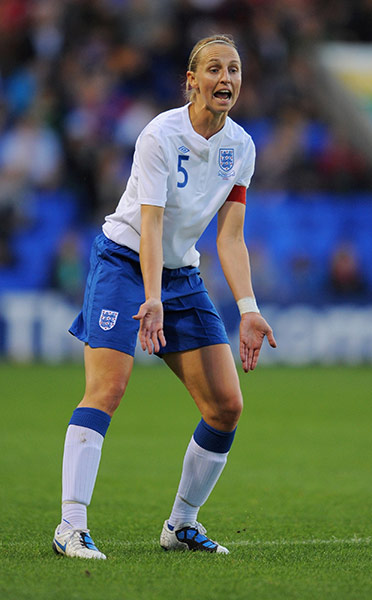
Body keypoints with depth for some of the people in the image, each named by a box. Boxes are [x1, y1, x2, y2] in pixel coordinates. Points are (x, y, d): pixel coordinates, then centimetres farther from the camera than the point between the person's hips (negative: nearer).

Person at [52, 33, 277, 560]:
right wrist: (151, 300, -37)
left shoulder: (241, 147, 0)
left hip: (183, 274, 6)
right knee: (107, 388, -22)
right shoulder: (161, 135, -18)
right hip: (123, 261, -6)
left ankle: (182, 524, 12)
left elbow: (230, 237, -2)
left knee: (227, 404, -3)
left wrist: (248, 309, -13)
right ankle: (71, 526, -24)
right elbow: (150, 224, -25)